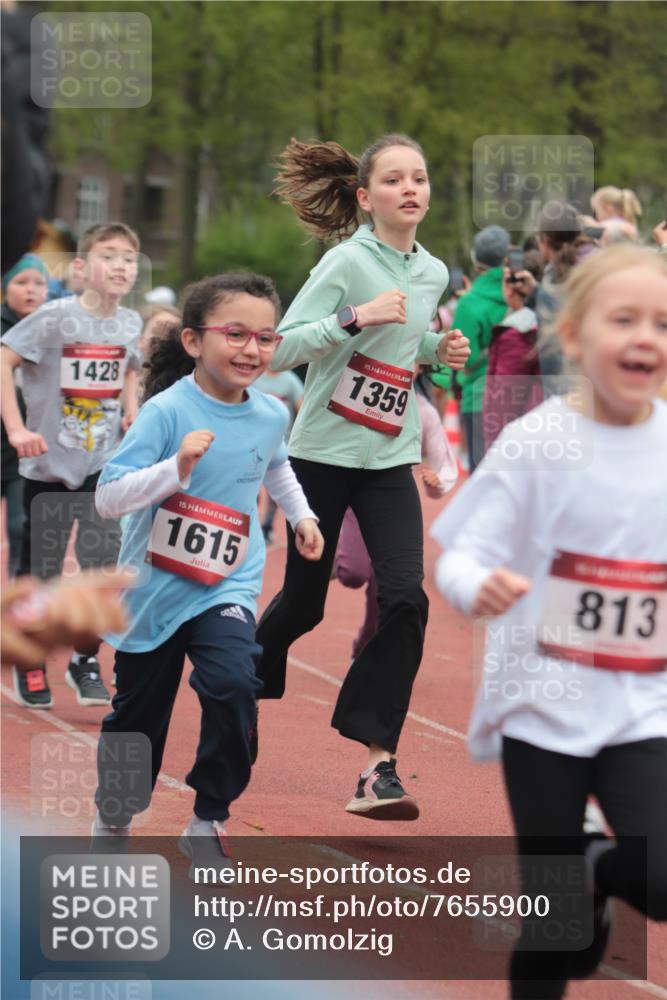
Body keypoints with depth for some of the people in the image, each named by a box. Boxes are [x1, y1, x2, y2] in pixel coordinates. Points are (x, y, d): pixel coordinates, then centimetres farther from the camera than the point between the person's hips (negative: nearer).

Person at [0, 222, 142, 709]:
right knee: (41, 570, 7)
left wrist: (132, 410, 6)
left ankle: (86, 660, 10)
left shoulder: (130, 323, 2)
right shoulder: (56, 317, -15)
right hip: (49, 463, -3)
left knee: (103, 560, -9)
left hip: (104, 463, 3)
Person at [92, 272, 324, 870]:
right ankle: (113, 819, 39)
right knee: (138, 712, 12)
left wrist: (301, 515, 20)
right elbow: (108, 497, -25)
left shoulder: (271, 415, -3)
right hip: (154, 588, -2)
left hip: (227, 583, 2)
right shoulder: (167, 411, -20)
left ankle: (208, 822, -6)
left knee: (232, 684, -23)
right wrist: (175, 469, -36)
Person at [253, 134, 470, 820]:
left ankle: (378, 767, -13)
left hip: (390, 458, 4)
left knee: (404, 598, -14)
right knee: (304, 602, 8)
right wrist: (355, 317, -30)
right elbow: (277, 351, -19)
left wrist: (439, 349, 6)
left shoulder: (433, 273, 6)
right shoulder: (347, 262, -13)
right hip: (324, 453, -4)